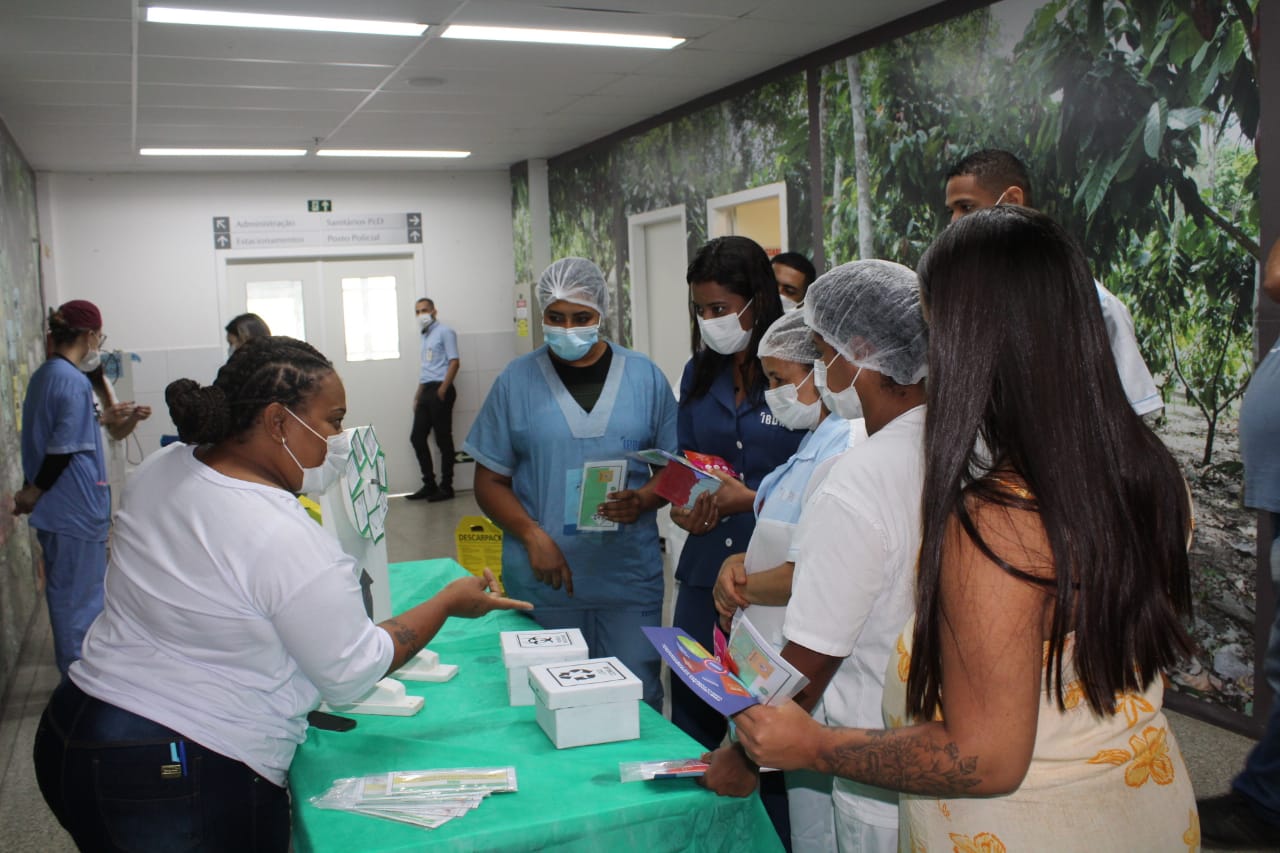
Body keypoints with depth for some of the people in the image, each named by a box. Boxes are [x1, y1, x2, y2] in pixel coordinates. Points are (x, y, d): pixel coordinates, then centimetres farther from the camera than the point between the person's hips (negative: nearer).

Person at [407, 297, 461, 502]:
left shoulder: (444, 332, -3)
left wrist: (442, 390, -18)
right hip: (426, 391, 8)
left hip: (440, 390, -8)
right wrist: (418, 394, 16)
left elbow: (454, 362, -11)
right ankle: (429, 484, 14)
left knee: (443, 439, -4)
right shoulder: (425, 337, 20)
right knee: (417, 437, 6)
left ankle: (446, 487, 3)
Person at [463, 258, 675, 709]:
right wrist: (533, 535, -12)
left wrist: (643, 500, -13)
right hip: (543, 581, 0)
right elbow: (489, 482, 4)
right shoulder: (516, 381, 3)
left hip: (631, 578, 1)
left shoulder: (645, 378, 5)